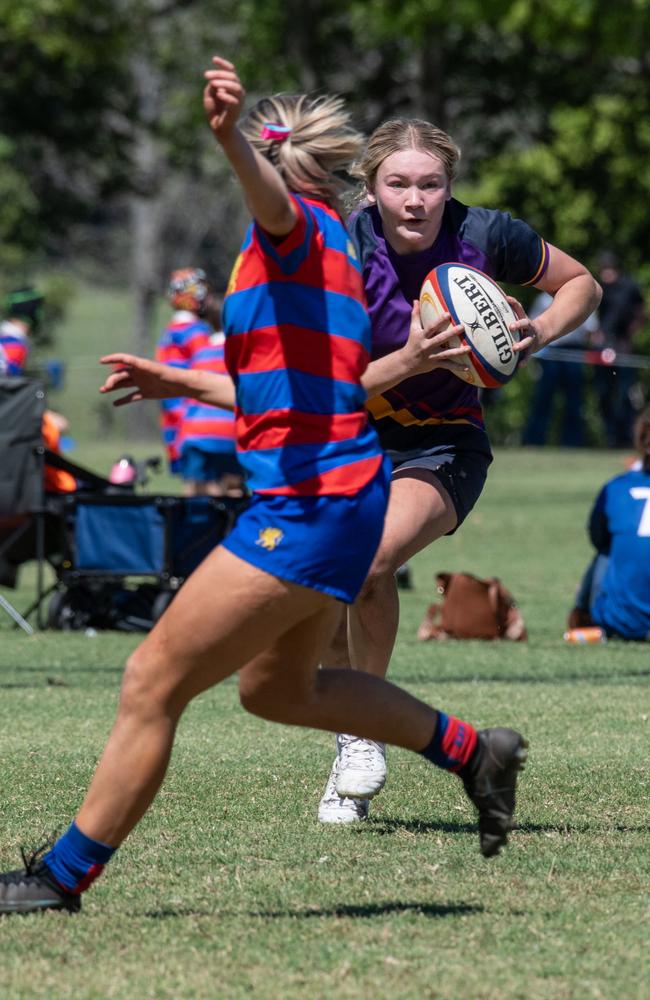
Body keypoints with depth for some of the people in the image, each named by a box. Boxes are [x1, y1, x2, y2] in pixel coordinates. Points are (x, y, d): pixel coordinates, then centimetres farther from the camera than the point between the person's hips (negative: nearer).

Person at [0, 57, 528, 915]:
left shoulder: (300, 228, -8)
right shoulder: (329, 250, 19)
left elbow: (270, 194, -35)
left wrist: (231, 137, -56)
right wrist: (179, 382, 36)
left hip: (309, 505, -10)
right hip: (333, 497, 10)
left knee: (153, 681, -6)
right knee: (276, 689, 28)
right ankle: (469, 750, 34)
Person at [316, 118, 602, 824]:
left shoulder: (487, 236, -16)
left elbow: (581, 283, 3)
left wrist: (540, 332, -16)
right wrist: (408, 360, -36)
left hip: (443, 449, -2)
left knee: (369, 560, -29)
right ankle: (349, 756, 26)